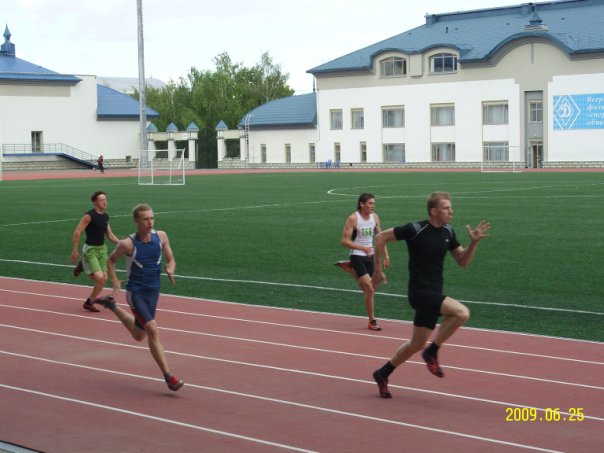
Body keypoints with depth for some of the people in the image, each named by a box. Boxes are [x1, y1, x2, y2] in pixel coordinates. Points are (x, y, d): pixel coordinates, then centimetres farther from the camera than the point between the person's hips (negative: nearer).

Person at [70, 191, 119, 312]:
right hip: (90, 249, -7)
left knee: (103, 279, 2)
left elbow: (110, 235, 17)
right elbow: (77, 232, -15)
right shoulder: (89, 216, -15)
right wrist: (74, 250, -16)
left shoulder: (105, 216, 8)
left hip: (102, 249, 7)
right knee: (99, 278, -16)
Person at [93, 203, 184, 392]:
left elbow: (171, 259, 6)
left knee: (139, 335, 22)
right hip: (136, 292, -6)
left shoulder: (161, 236, -5)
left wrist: (170, 269, -16)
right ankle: (168, 377, -15)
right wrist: (115, 283, -8)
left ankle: (112, 305, 46)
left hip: (153, 291, 6)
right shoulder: (128, 244, -16)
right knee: (153, 331, -19)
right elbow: (111, 260, 1)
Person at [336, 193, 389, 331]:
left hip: (370, 256, 6)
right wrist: (363, 248, -27)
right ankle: (372, 321, -1)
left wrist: (385, 254, 8)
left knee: (366, 289, 13)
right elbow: (344, 241, -16)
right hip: (357, 256, -6)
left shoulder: (374, 217, 4)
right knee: (370, 289, -13)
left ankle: (349, 268, 36)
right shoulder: (353, 219, -14)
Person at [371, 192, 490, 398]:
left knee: (417, 344, 13)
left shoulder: (447, 232, 6)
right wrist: (379, 270, -3)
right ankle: (432, 352, -8)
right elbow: (381, 237, -6)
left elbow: (463, 262, 11)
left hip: (433, 294, 8)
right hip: (420, 291, -8)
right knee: (461, 312, -25)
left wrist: (473, 243, -6)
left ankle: (383, 374, 30)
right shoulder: (416, 229, -14)